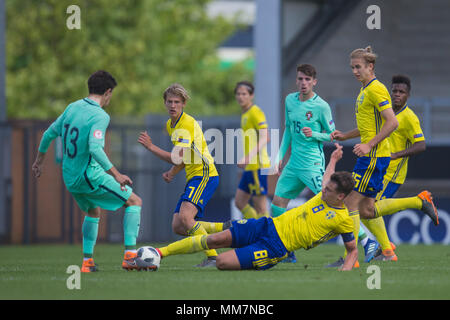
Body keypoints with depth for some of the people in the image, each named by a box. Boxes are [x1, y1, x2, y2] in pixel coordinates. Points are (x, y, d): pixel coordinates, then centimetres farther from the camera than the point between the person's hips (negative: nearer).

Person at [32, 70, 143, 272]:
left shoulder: (72, 108, 7)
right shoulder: (100, 116, -17)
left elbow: (50, 134, 16)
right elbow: (95, 148, -30)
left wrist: (39, 160, 30)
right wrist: (116, 175, -28)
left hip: (70, 178, 8)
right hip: (90, 176, -8)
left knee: (93, 211, 30)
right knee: (134, 202, 4)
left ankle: (87, 261, 22)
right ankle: (130, 255, -6)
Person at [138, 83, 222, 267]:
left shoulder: (186, 124, -15)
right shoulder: (170, 124, 16)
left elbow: (178, 159, -24)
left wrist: (150, 147, -20)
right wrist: (171, 173, 10)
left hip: (204, 175, -10)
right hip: (194, 177, 10)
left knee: (185, 217, -27)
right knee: (178, 227, 3)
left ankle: (213, 257, -22)